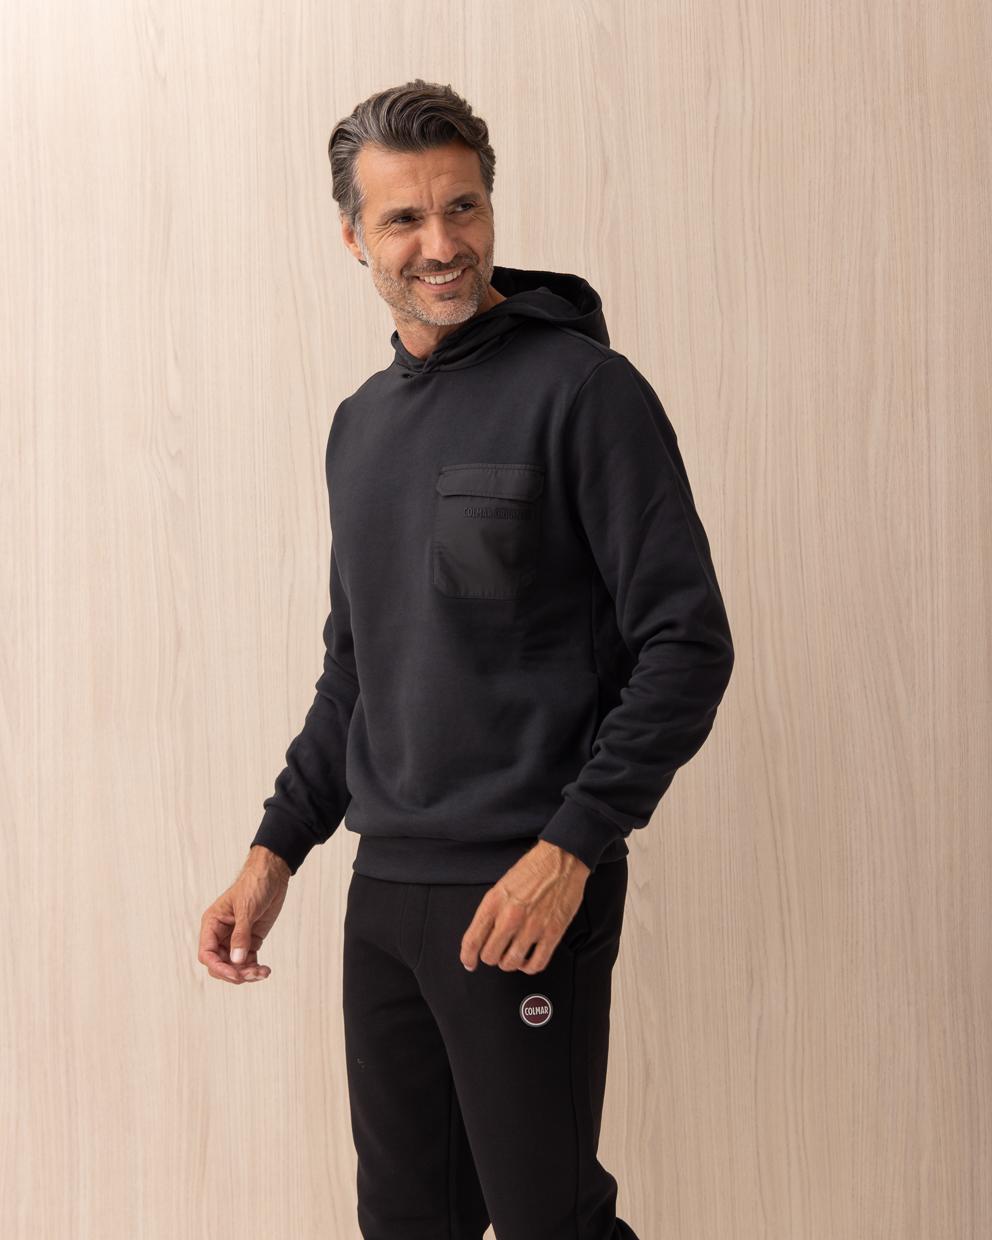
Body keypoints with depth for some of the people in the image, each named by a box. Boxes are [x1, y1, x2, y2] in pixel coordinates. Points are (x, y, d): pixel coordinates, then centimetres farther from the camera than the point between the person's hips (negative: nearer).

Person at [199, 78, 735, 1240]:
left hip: (525, 893, -7)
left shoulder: (581, 390, -10)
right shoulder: (361, 424, 12)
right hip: (383, 888, 7)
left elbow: (687, 642, -13)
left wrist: (572, 846, -19)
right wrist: (278, 847, 11)